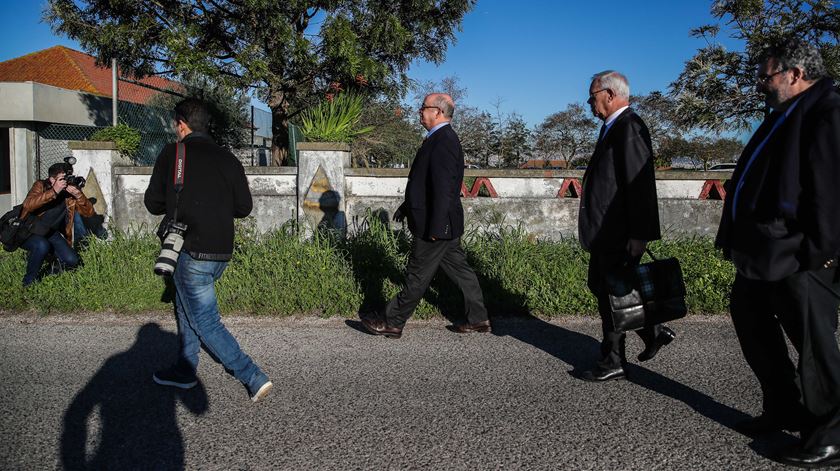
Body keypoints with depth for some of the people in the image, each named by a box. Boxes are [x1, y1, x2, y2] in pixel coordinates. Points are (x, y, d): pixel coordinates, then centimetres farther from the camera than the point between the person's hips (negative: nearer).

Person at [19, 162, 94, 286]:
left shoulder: (71, 191, -6)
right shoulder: (40, 186, -16)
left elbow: (89, 213, -13)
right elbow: (28, 205, -35)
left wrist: (79, 196, -30)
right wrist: (54, 192, -42)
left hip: (51, 233, 4)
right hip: (29, 232, -4)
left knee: (72, 261, -12)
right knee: (42, 245, -36)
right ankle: (29, 281, -14)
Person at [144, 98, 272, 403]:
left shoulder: (172, 154, -5)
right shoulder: (227, 159, 6)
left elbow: (153, 204, 1)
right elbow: (244, 208, 5)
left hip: (191, 254, -6)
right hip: (222, 253, 6)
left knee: (206, 322, 1)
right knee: (186, 306, 25)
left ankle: (254, 378, -4)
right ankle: (184, 371, 34)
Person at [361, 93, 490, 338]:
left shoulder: (443, 141, -19)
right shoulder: (441, 138, 14)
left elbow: (443, 188, -24)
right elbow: (426, 181, 21)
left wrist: (435, 228, -24)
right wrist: (407, 206, 25)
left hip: (437, 224, -10)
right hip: (444, 223, 10)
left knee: (418, 276, 1)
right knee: (459, 269, 14)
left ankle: (392, 322, 13)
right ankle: (478, 319, 23)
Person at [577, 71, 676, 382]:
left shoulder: (630, 128, -15)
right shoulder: (612, 127, 16)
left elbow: (640, 184, -21)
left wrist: (637, 236, -22)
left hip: (620, 233, -10)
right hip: (606, 231, 10)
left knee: (612, 294, 0)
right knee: (600, 287, 16)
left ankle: (613, 363, 15)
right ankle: (653, 332, 28)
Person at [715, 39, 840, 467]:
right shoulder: (784, 116, 19)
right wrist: (738, 238, 18)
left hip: (798, 257, -11)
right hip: (763, 251, 11)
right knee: (752, 323, 19)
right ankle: (783, 409, 35)